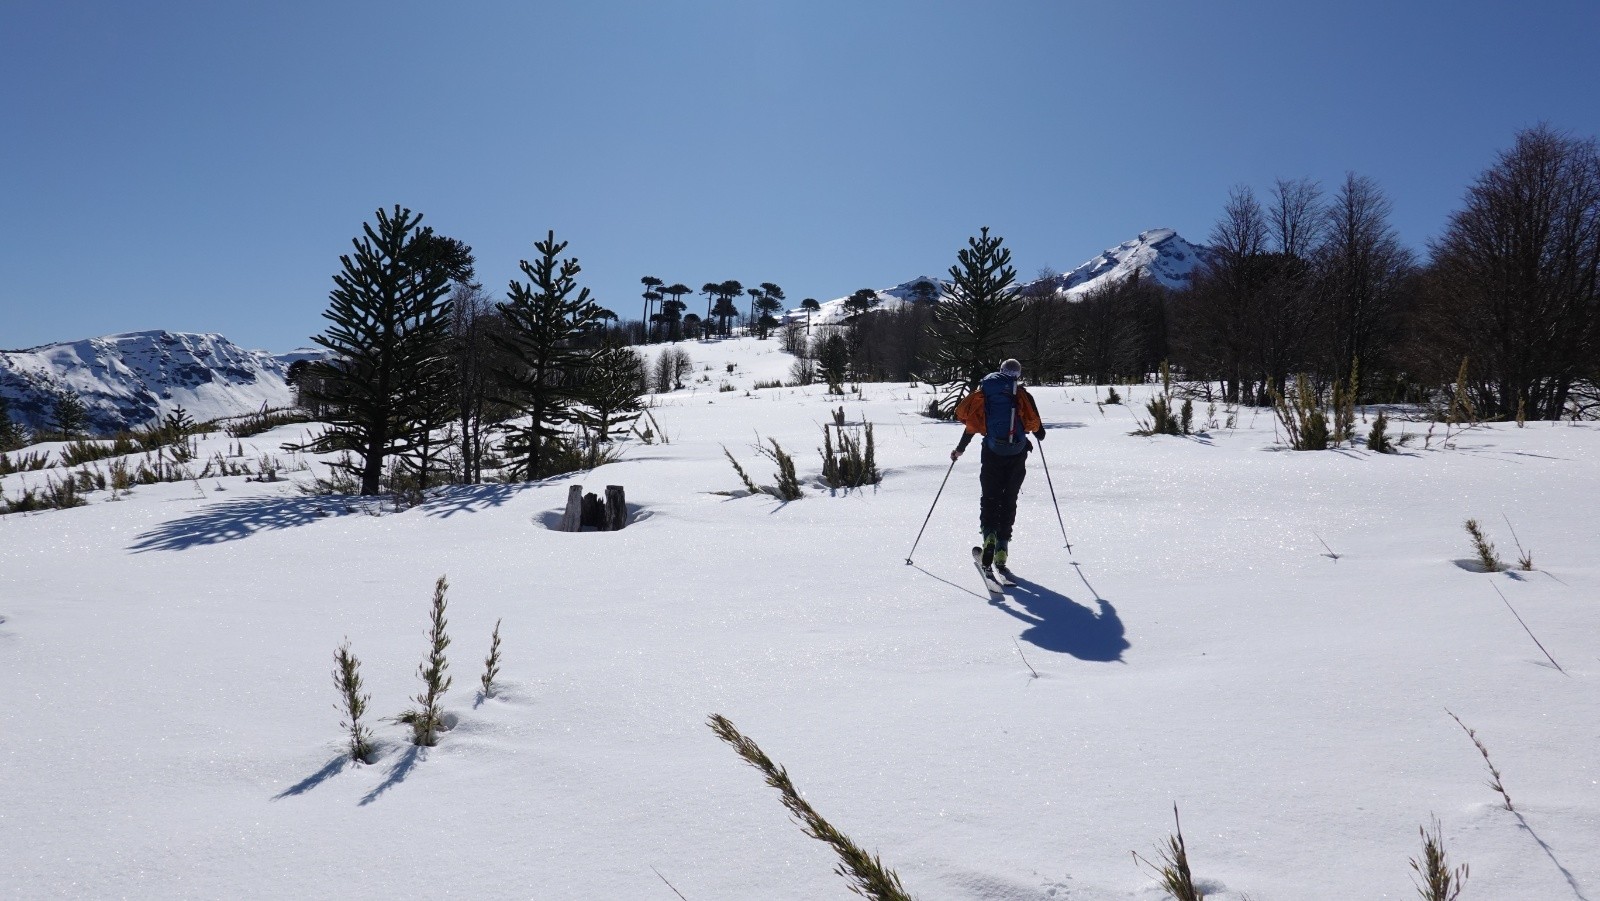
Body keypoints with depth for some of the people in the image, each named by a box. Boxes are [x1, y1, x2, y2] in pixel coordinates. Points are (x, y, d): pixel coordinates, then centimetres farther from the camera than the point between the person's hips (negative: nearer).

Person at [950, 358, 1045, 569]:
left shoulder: (985, 391, 6)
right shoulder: (1022, 395, 4)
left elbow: (972, 422, 6)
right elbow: (1039, 431, 3)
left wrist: (960, 449, 18)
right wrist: (1039, 435, 28)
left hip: (992, 452, 0)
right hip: (1017, 454, 0)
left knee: (990, 497, 9)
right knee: (1008, 500, 9)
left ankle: (989, 533, -16)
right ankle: (1002, 544, 2)